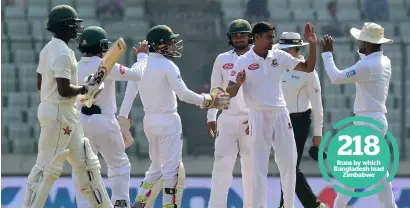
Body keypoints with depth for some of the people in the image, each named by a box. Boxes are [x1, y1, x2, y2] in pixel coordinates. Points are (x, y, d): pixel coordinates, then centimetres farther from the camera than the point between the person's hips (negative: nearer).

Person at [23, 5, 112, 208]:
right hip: (58, 113, -11)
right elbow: (64, 90, -24)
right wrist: (86, 89, -7)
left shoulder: (48, 49, 11)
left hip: (67, 115, 11)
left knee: (85, 162, 14)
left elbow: (40, 84, 16)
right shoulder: (62, 53, -19)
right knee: (47, 165, -8)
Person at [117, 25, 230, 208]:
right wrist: (208, 101, -10)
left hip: (149, 120, 7)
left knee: (156, 166, 18)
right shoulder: (167, 66, -13)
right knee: (172, 168, -2)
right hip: (168, 120, -7)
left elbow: (129, 94, 3)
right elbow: (183, 94, -19)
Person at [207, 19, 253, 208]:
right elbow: (215, 90, 10)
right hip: (227, 119, 1)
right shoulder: (222, 60, 8)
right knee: (222, 163, -5)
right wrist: (211, 117, 4)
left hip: (251, 120, -1)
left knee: (250, 166, 3)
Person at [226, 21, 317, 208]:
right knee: (259, 167, -3)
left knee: (289, 163, 10)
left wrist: (313, 45, -7)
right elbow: (229, 93, -8)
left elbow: (308, 68, 5)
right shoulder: (243, 62, -6)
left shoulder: (279, 56, 4)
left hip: (281, 115, 4)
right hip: (259, 117, -4)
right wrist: (238, 84, -29)